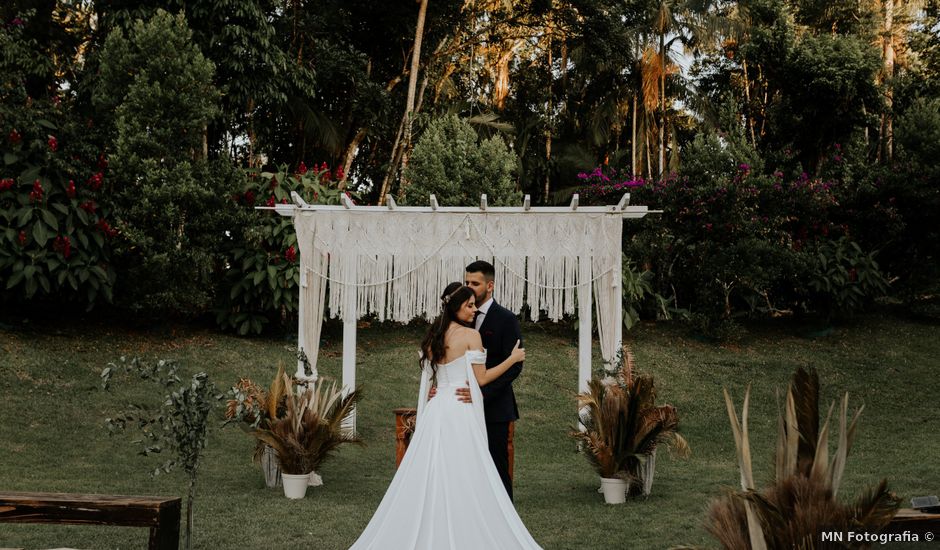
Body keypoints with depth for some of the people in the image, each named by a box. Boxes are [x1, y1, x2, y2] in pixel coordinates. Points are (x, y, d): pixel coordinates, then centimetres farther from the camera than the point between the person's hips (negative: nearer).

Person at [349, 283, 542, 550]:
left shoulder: (433, 337, 11)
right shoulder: (471, 335, -9)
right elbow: (481, 378, -7)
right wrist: (512, 358, 1)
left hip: (436, 409, 6)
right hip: (461, 410, -6)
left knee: (430, 476, 8)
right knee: (464, 478, -3)